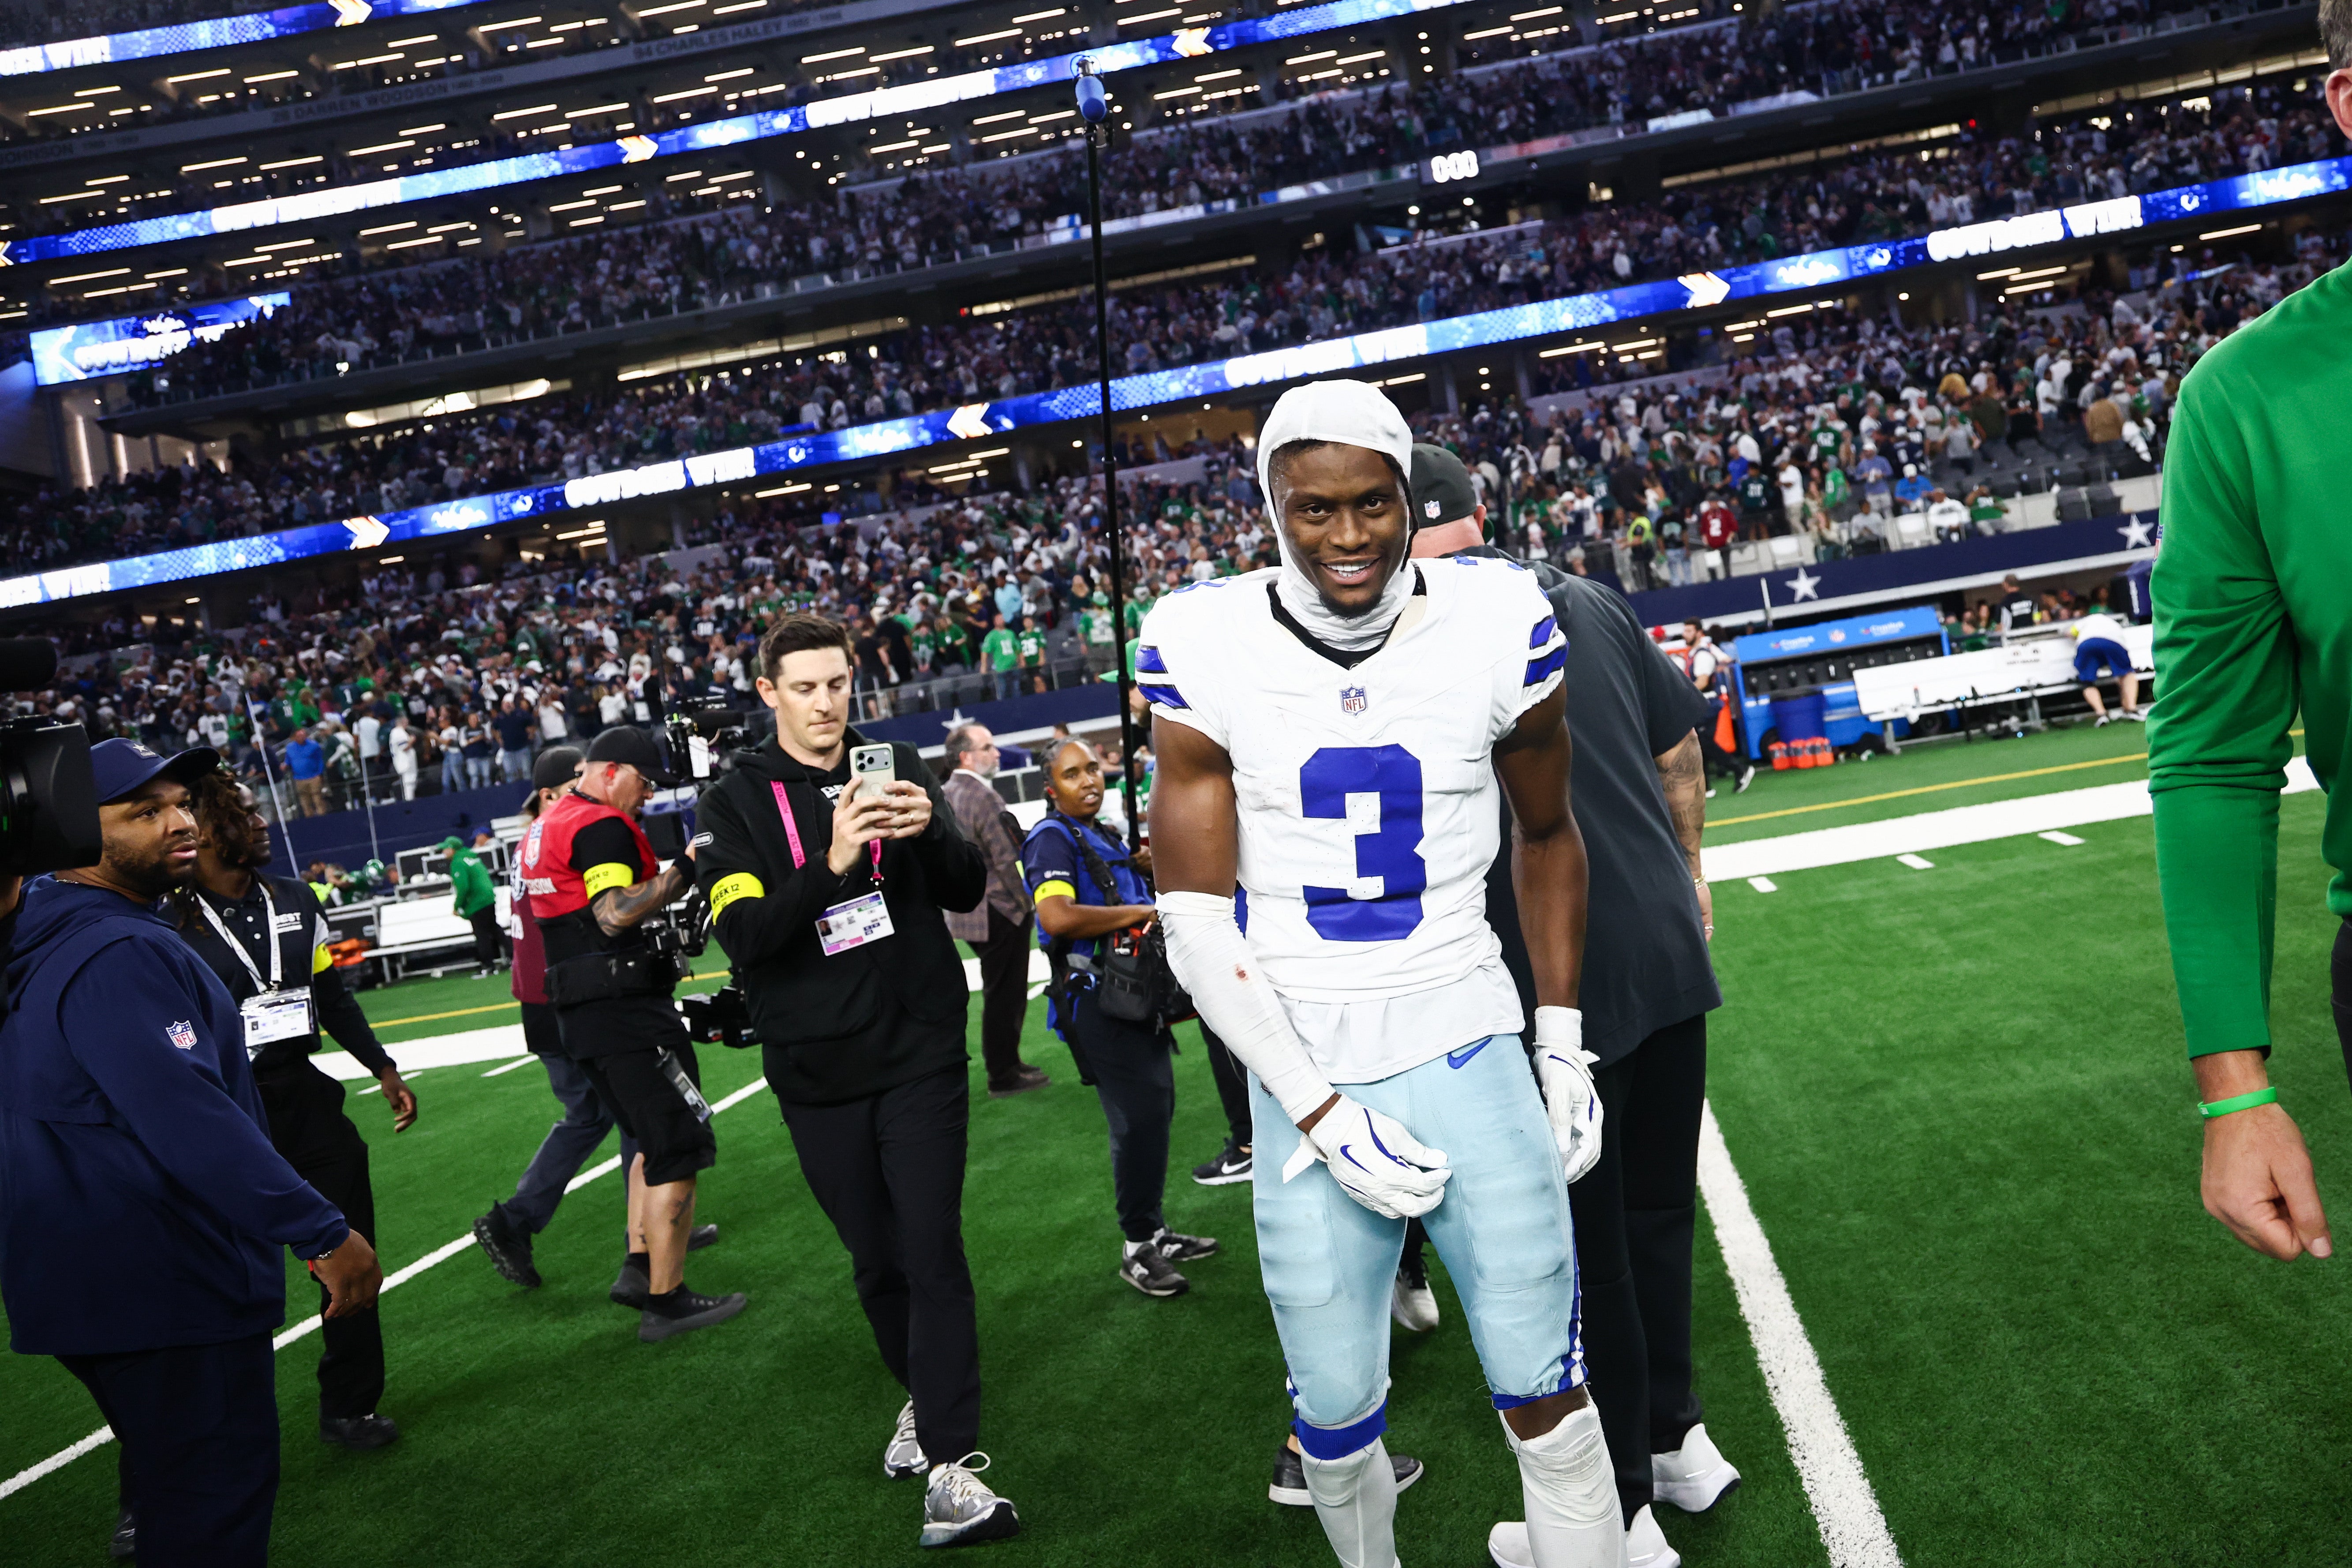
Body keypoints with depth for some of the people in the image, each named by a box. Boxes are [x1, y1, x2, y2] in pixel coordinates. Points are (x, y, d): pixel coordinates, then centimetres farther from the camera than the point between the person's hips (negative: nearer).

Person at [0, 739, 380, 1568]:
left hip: (96, 1279, 11)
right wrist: (324, 1233, -29)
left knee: (171, 1484, 25)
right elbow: (188, 1120, -30)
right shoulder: (120, 956, -21)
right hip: (166, 1289, -11)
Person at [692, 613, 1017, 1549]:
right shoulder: (737, 802, -1)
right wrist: (831, 864, -30)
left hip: (920, 1053, 0)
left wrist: (930, 832, -20)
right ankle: (922, 1393, 36)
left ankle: (951, 1466, -5)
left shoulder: (897, 768, 4)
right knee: (875, 1260, 12)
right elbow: (740, 932, -14)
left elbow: (970, 891, 2)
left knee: (932, 1252, -7)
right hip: (818, 1072, 1)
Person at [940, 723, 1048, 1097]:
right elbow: (1007, 860, -20)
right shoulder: (984, 798, -20)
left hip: (965, 909, 9)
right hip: (999, 911, -9)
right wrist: (1027, 902, -9)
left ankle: (1004, 1063, 27)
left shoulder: (945, 795, 9)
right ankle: (1004, 1076, 6)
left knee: (999, 993, 19)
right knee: (1006, 993, 0)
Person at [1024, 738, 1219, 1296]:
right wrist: (1137, 912, -21)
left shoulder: (1106, 837, 17)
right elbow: (1057, 916, -29)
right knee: (1138, 1118, -11)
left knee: (1155, 1109, 15)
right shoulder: (1052, 839, -12)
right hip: (1096, 997, -10)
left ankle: (1156, 1233, 27)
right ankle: (1138, 1248, 0)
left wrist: (1141, 870, 11)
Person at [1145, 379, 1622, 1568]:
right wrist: (1322, 1112, -12)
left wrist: (1561, 1042, 9)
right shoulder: (1207, 653, -9)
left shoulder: (1495, 625, -6)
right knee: (1336, 1404, 11)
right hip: (1308, 1076, 0)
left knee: (1544, 1392, 6)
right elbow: (1194, 916, -7)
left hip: (1469, 1054, 0)